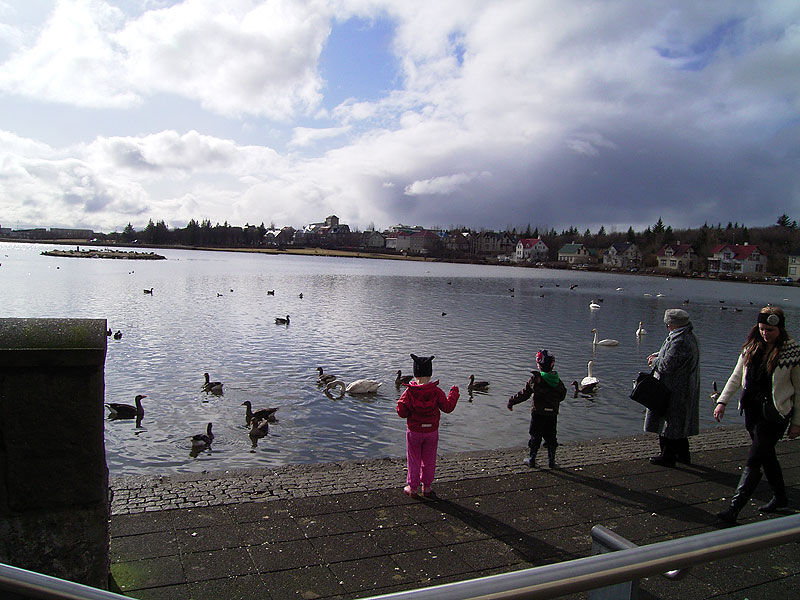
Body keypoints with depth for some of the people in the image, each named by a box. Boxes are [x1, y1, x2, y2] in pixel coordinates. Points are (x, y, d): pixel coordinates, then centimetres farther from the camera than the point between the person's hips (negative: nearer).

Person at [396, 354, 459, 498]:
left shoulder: (409, 392, -15)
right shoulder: (436, 391, -12)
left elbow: (402, 412, -14)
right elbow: (448, 407, -5)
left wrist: (400, 403, 6)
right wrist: (454, 394, 9)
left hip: (414, 432, -1)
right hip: (432, 431, 1)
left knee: (413, 460, 13)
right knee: (429, 460, 16)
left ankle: (412, 487, 21)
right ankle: (427, 487, 25)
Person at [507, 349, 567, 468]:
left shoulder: (536, 379, -16)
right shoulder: (557, 380, -1)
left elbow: (524, 394, -11)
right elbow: (562, 396, 12)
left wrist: (511, 402, 0)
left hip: (538, 413, -4)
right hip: (553, 413, 4)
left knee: (535, 436, 8)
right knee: (551, 437, 14)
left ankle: (532, 460, 16)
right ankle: (551, 461, 21)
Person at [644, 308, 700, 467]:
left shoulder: (680, 341, -24)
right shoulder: (690, 337, 10)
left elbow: (667, 365, -25)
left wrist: (654, 362, -6)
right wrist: (658, 356, 7)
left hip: (673, 391, -10)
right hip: (685, 390, 10)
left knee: (668, 423, 1)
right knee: (679, 424, 20)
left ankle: (667, 457, 10)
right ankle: (683, 455, 30)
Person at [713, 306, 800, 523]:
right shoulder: (751, 347, 4)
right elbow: (736, 377, 7)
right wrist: (723, 400, -4)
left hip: (775, 414, -6)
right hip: (752, 410, 6)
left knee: (754, 461, -8)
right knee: (767, 456, 19)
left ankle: (734, 508, -7)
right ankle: (780, 497, 39)